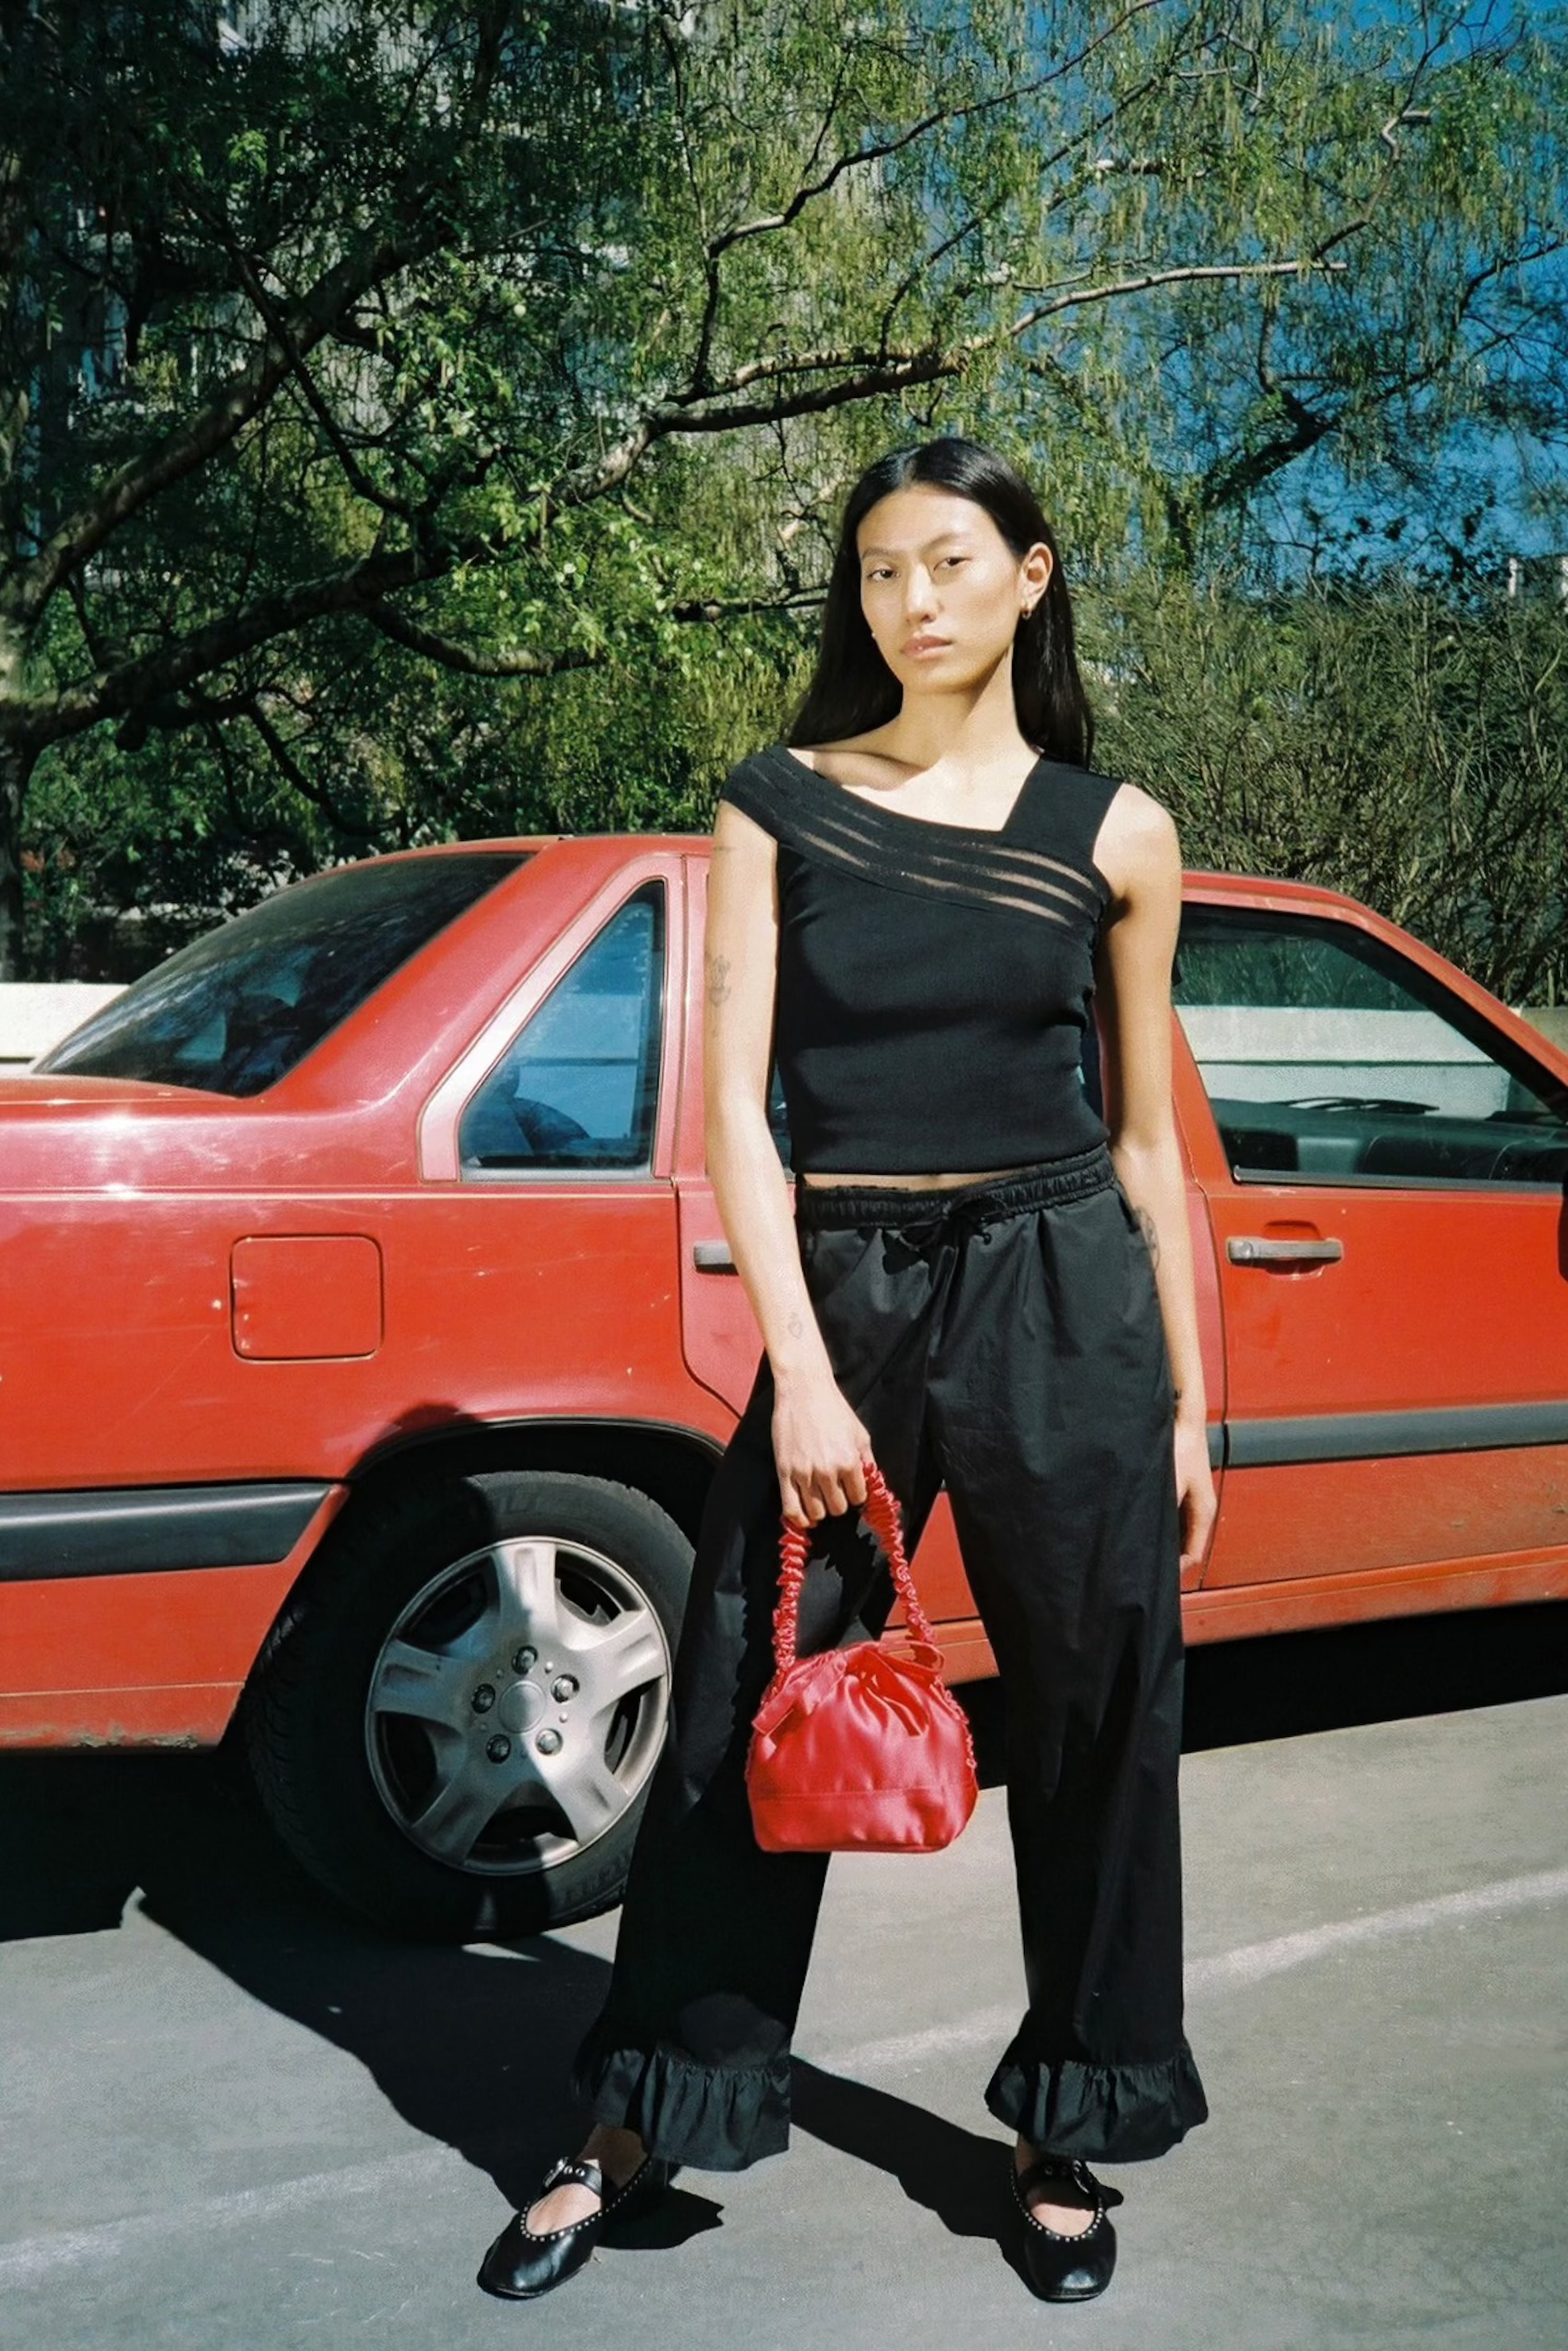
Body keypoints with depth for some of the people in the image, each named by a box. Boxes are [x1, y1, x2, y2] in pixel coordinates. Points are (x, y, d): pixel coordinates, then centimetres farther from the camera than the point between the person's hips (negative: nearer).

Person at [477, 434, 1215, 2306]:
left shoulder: (1115, 835, 5)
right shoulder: (777, 808, 3)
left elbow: (1146, 1139, 9)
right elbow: (735, 1102, -3)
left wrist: (1186, 1403, 9)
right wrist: (803, 1373, -11)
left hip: (1066, 1294, 1)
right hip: (842, 1292, 0)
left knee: (1090, 1726, 8)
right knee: (749, 1709, 4)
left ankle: (1065, 2133, 29)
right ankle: (640, 2126, 23)